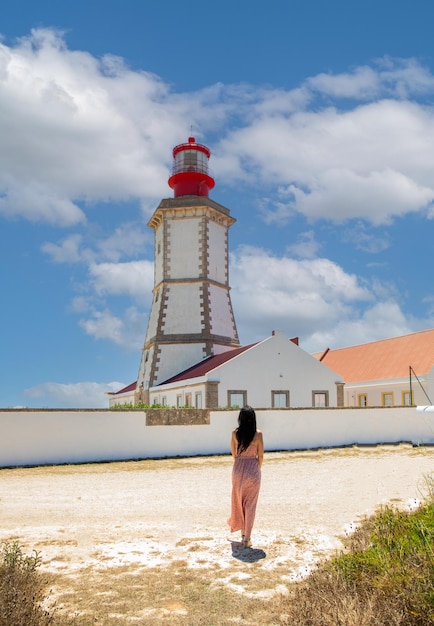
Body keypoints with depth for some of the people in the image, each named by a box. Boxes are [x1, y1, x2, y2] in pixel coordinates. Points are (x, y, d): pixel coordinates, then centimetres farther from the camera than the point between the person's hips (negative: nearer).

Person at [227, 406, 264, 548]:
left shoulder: (235, 433, -6)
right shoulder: (258, 434, -11)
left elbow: (233, 453, 4)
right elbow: (260, 456, -5)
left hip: (238, 468, 2)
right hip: (253, 469, -2)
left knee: (238, 500, 20)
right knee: (250, 504, 6)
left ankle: (243, 532, 31)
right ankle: (247, 538, 6)